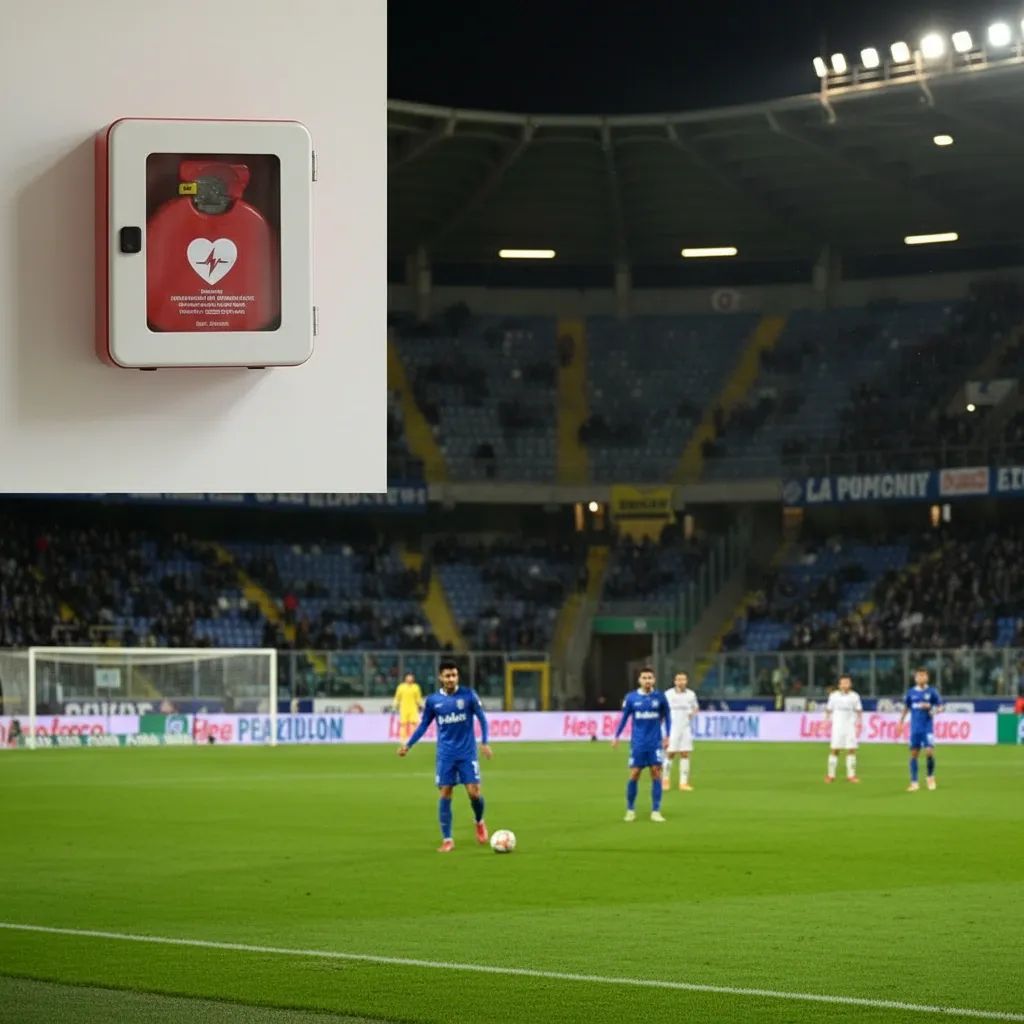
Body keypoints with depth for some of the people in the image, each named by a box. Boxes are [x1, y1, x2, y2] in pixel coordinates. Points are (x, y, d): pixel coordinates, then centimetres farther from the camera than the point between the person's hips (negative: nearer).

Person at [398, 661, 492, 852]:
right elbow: (424, 725, 11)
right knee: (445, 794, -3)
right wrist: (408, 745, 4)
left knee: (474, 792, -7)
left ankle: (479, 822, 25)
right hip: (446, 755, 1)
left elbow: (482, 718, 1)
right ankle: (447, 840, 5)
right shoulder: (433, 700, 0)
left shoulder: (468, 695, -5)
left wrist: (484, 742, -9)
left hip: (467, 753, -1)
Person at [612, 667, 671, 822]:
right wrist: (617, 737, 7)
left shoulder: (659, 697, 0)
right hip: (638, 743, 0)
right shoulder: (631, 698, -1)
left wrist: (667, 737, 7)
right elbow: (624, 718, 9)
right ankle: (630, 810, 12)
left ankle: (656, 811, 2)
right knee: (634, 774, -2)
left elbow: (667, 716, 11)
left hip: (655, 743, 0)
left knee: (656, 773, -4)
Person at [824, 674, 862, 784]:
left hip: (850, 727, 1)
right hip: (837, 727, -1)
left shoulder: (855, 696, 3)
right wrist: (826, 722, 4)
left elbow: (859, 711, 8)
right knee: (834, 750, -2)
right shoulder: (833, 696, 2)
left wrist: (859, 724, 1)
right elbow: (828, 710, 9)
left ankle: (851, 775, 1)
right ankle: (831, 775, 4)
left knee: (852, 750, -3)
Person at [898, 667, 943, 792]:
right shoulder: (911, 692, 6)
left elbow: (940, 707, 3)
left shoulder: (932, 691, 0)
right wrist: (901, 722, 14)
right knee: (914, 754, 1)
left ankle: (931, 776, 13)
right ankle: (914, 783, 6)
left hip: (928, 728, -2)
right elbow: (906, 708, 17)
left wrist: (930, 708, -17)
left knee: (929, 752, -12)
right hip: (915, 729, 2)